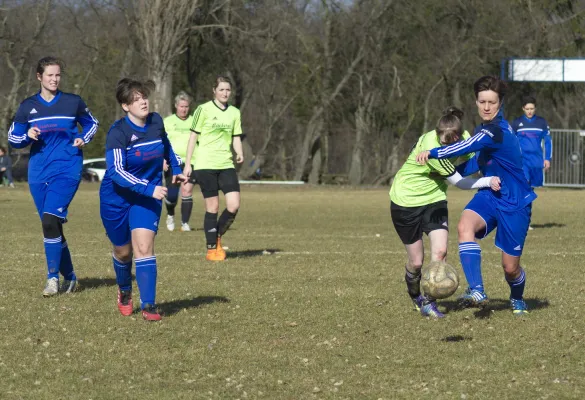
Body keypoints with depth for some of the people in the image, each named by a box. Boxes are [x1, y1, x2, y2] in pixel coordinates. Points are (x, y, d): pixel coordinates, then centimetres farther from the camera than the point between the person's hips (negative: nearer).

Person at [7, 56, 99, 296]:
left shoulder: (73, 102, 2)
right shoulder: (28, 106, 6)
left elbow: (91, 124, 17)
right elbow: (13, 138, 11)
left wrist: (83, 139, -2)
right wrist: (27, 136, -10)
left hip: (66, 170, -4)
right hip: (38, 174, 4)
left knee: (50, 221, -21)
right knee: (52, 228, 7)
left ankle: (53, 277, -13)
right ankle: (69, 277, 21)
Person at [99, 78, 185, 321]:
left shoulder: (156, 122, -6)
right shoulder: (118, 132, -22)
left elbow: (165, 145, 19)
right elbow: (116, 171, -31)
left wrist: (176, 168, 20)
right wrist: (149, 188, -37)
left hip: (148, 197, 2)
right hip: (117, 198, -2)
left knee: (144, 247, -15)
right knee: (123, 250, 12)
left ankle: (148, 305, -16)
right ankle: (124, 291, 42)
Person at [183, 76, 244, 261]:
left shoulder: (235, 113, 11)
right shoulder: (204, 110, -2)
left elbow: (236, 138, 15)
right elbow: (193, 136, 0)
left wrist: (239, 154, -5)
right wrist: (187, 163, -2)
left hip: (226, 164, 4)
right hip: (205, 164, -4)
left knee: (234, 205, -8)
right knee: (213, 206, -3)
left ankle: (217, 238, 15)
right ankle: (212, 249, 7)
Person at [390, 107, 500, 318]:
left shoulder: (463, 138, -14)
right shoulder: (432, 148, -33)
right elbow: (459, 182, -25)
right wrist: (488, 182, -29)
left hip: (434, 199, 5)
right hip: (406, 201, -5)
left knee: (440, 251, -15)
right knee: (416, 261, 4)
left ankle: (428, 302, -2)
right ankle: (414, 294, 35)